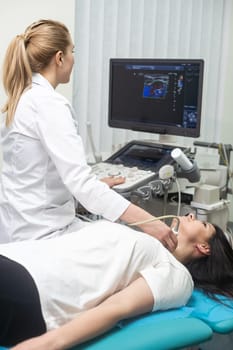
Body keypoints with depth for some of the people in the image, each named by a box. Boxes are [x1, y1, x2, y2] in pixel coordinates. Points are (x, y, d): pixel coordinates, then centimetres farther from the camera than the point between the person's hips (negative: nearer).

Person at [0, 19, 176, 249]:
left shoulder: (21, 98, 8)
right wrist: (145, 220, -31)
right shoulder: (48, 103, -21)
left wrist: (95, 183, 24)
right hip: (40, 232, -9)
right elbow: (79, 180, -30)